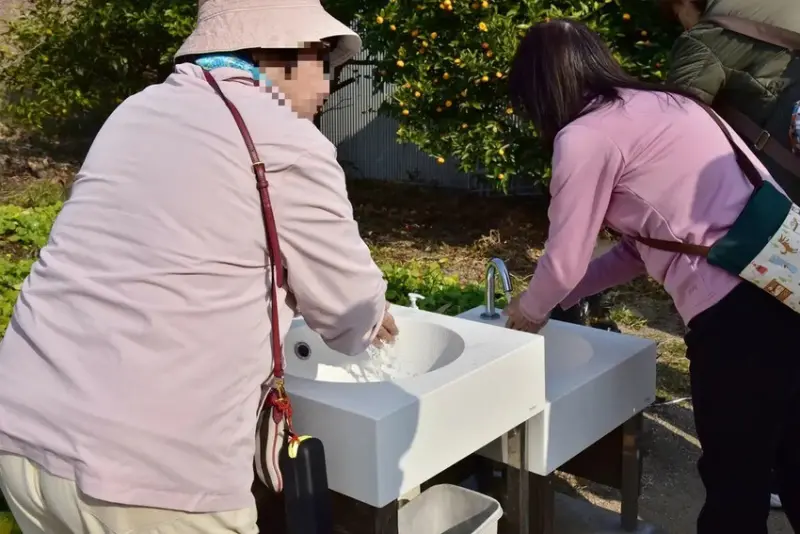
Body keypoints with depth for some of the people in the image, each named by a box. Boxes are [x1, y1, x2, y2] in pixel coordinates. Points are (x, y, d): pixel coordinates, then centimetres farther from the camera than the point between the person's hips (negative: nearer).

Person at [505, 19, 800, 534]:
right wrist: (562, 296, 24)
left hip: (735, 306, -9)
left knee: (733, 477, 8)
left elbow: (564, 261, -1)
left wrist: (529, 311, 19)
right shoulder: (658, 105, 19)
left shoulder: (584, 135, -8)